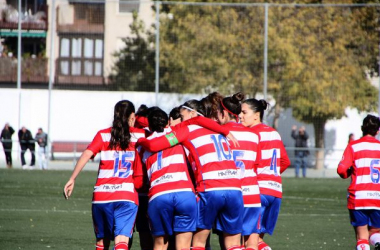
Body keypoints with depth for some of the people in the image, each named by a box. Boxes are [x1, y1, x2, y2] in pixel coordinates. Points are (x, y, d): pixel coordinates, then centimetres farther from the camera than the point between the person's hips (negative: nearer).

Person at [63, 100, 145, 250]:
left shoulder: (103, 135, 8)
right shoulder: (139, 135, 7)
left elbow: (87, 154, -5)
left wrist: (72, 179, -5)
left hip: (101, 196, 2)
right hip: (127, 195, -2)